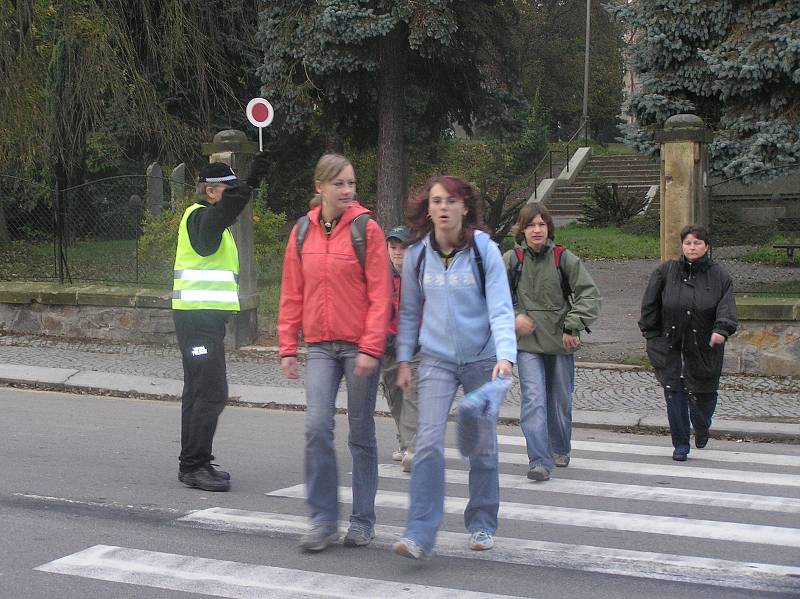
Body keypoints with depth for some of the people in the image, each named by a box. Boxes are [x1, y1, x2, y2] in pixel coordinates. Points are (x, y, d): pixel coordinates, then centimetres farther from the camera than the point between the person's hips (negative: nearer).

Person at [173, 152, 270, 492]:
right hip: (199, 316, -11)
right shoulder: (199, 216, -15)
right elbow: (221, 215, -36)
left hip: (205, 316, 11)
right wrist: (248, 184, -50)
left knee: (198, 391, 15)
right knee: (211, 392, -13)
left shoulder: (210, 218, 22)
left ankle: (192, 464, 23)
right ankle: (195, 466, -11)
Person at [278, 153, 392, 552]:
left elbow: (380, 294, -9)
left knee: (361, 433, 6)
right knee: (317, 426, -9)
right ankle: (323, 519, 2)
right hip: (320, 346, 3)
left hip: (361, 346, -3)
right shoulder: (302, 232, 6)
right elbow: (292, 294, 10)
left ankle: (363, 520, 18)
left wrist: (371, 347, -16)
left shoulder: (366, 229, -5)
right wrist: (288, 347, 6)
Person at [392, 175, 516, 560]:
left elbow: (500, 308, -13)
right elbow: (409, 312, 10)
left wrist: (505, 356, -26)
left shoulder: (484, 250, -8)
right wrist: (404, 360, 6)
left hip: (481, 359, -1)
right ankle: (419, 535, -14)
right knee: (428, 443, -13)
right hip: (437, 360, 1)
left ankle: (482, 524, 28)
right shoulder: (416, 255, 0)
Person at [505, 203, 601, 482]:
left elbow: (589, 294, -2)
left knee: (560, 401, 14)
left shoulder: (564, 258, -4)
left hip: (561, 342, 1)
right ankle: (539, 461, -16)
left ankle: (561, 449, 37)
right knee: (533, 400, -14)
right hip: (527, 343, -1)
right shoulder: (511, 260, -2)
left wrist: (572, 327, -10)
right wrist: (514, 316, -4)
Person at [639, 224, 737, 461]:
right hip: (670, 345, 0)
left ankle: (701, 430, 38)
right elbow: (650, 305, 6)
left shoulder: (719, 276, 0)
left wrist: (722, 329, -28)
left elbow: (726, 307, -10)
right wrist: (651, 335, 3)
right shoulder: (665, 271, 1)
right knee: (674, 394, -4)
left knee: (702, 394, 5)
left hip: (704, 346, 0)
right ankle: (681, 444, 8)